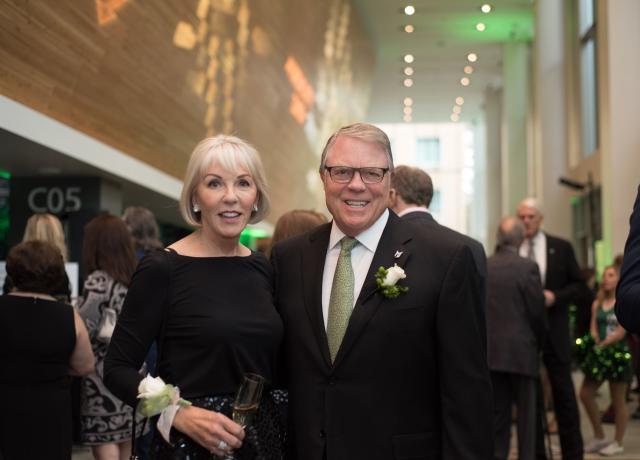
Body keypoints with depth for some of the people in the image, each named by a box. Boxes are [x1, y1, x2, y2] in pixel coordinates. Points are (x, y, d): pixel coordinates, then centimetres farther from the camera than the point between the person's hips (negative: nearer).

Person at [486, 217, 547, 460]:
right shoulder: (527, 267, -10)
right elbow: (537, 312, -8)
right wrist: (539, 342, 9)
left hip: (490, 351, 4)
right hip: (521, 350, -4)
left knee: (497, 411, 11)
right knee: (526, 412, 5)